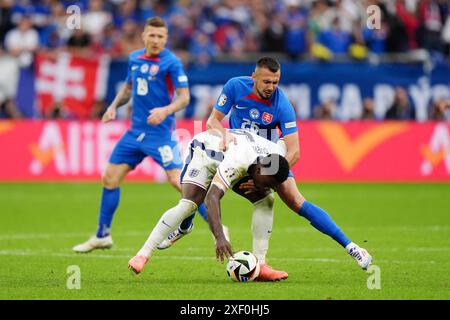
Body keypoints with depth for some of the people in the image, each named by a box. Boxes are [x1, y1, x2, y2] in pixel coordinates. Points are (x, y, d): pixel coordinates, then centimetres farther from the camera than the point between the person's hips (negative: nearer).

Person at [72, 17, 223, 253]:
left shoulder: (171, 62, -10)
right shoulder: (134, 58, 9)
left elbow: (184, 97, -13)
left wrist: (166, 110, -30)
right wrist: (114, 106, 7)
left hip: (160, 133, -7)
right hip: (135, 131, 7)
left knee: (178, 180, -18)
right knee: (110, 178, 6)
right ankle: (102, 236, 20)